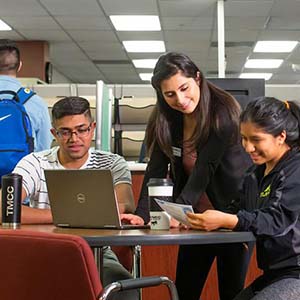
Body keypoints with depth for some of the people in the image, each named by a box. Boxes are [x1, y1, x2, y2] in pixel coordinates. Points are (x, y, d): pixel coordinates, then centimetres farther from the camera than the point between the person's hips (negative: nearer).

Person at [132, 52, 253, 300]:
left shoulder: (223, 112, -19)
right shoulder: (166, 120, -4)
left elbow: (205, 168, -26)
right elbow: (156, 170, -10)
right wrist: (141, 215, -23)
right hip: (196, 218, 5)